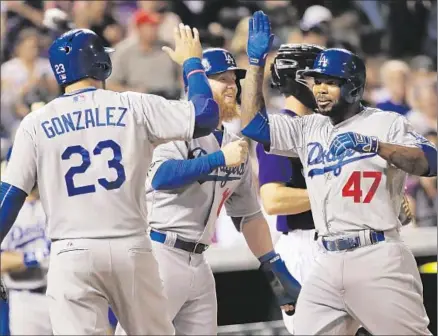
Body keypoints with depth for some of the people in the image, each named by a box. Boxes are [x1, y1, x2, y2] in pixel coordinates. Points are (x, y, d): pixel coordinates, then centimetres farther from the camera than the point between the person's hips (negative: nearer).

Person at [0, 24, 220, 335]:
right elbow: (205, 117, 1)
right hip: (131, 251, 1)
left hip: (71, 255, 0)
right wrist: (192, 61, 17)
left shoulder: (36, 123, 4)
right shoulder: (134, 107, 3)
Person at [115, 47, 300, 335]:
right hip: (158, 254, -8)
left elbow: (249, 214, 20)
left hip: (197, 262, 8)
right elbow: (161, 177, -26)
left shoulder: (235, 142, 15)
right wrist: (220, 158, -26)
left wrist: (276, 269, 14)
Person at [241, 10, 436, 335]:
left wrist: (374, 145, -25)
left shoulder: (386, 123, 1)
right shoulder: (308, 129, 17)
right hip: (327, 263, 6)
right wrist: (256, 62, 9)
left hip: (379, 259, -5)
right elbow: (252, 123, 14)